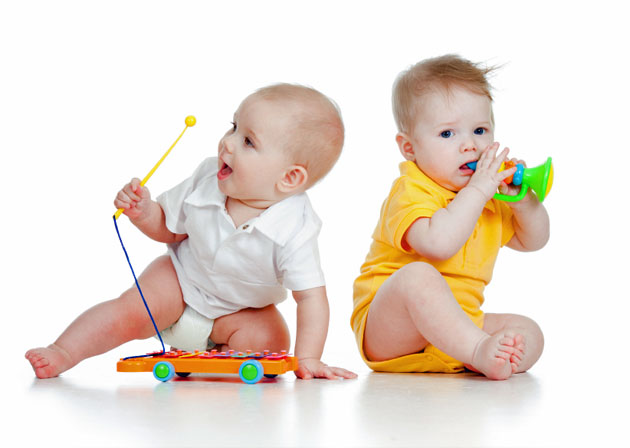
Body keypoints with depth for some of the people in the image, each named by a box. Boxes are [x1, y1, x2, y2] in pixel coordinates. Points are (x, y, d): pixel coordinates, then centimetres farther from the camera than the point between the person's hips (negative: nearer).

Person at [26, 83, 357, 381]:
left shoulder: (294, 231, -33)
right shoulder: (206, 181, -21)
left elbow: (311, 297, -29)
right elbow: (167, 228, -4)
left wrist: (307, 359, -37)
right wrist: (143, 212, -25)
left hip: (239, 310, -1)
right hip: (181, 280, 1)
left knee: (270, 339, -27)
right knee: (132, 310, -21)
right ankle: (62, 352, -14)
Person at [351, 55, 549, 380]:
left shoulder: (487, 200, 13)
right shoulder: (409, 193, -15)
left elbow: (533, 240, 20)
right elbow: (439, 244, -34)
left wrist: (521, 199, 0)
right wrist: (477, 191, -30)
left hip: (455, 331, 8)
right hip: (390, 329, -8)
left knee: (529, 334, -8)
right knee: (417, 275, -37)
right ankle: (480, 351, -44)